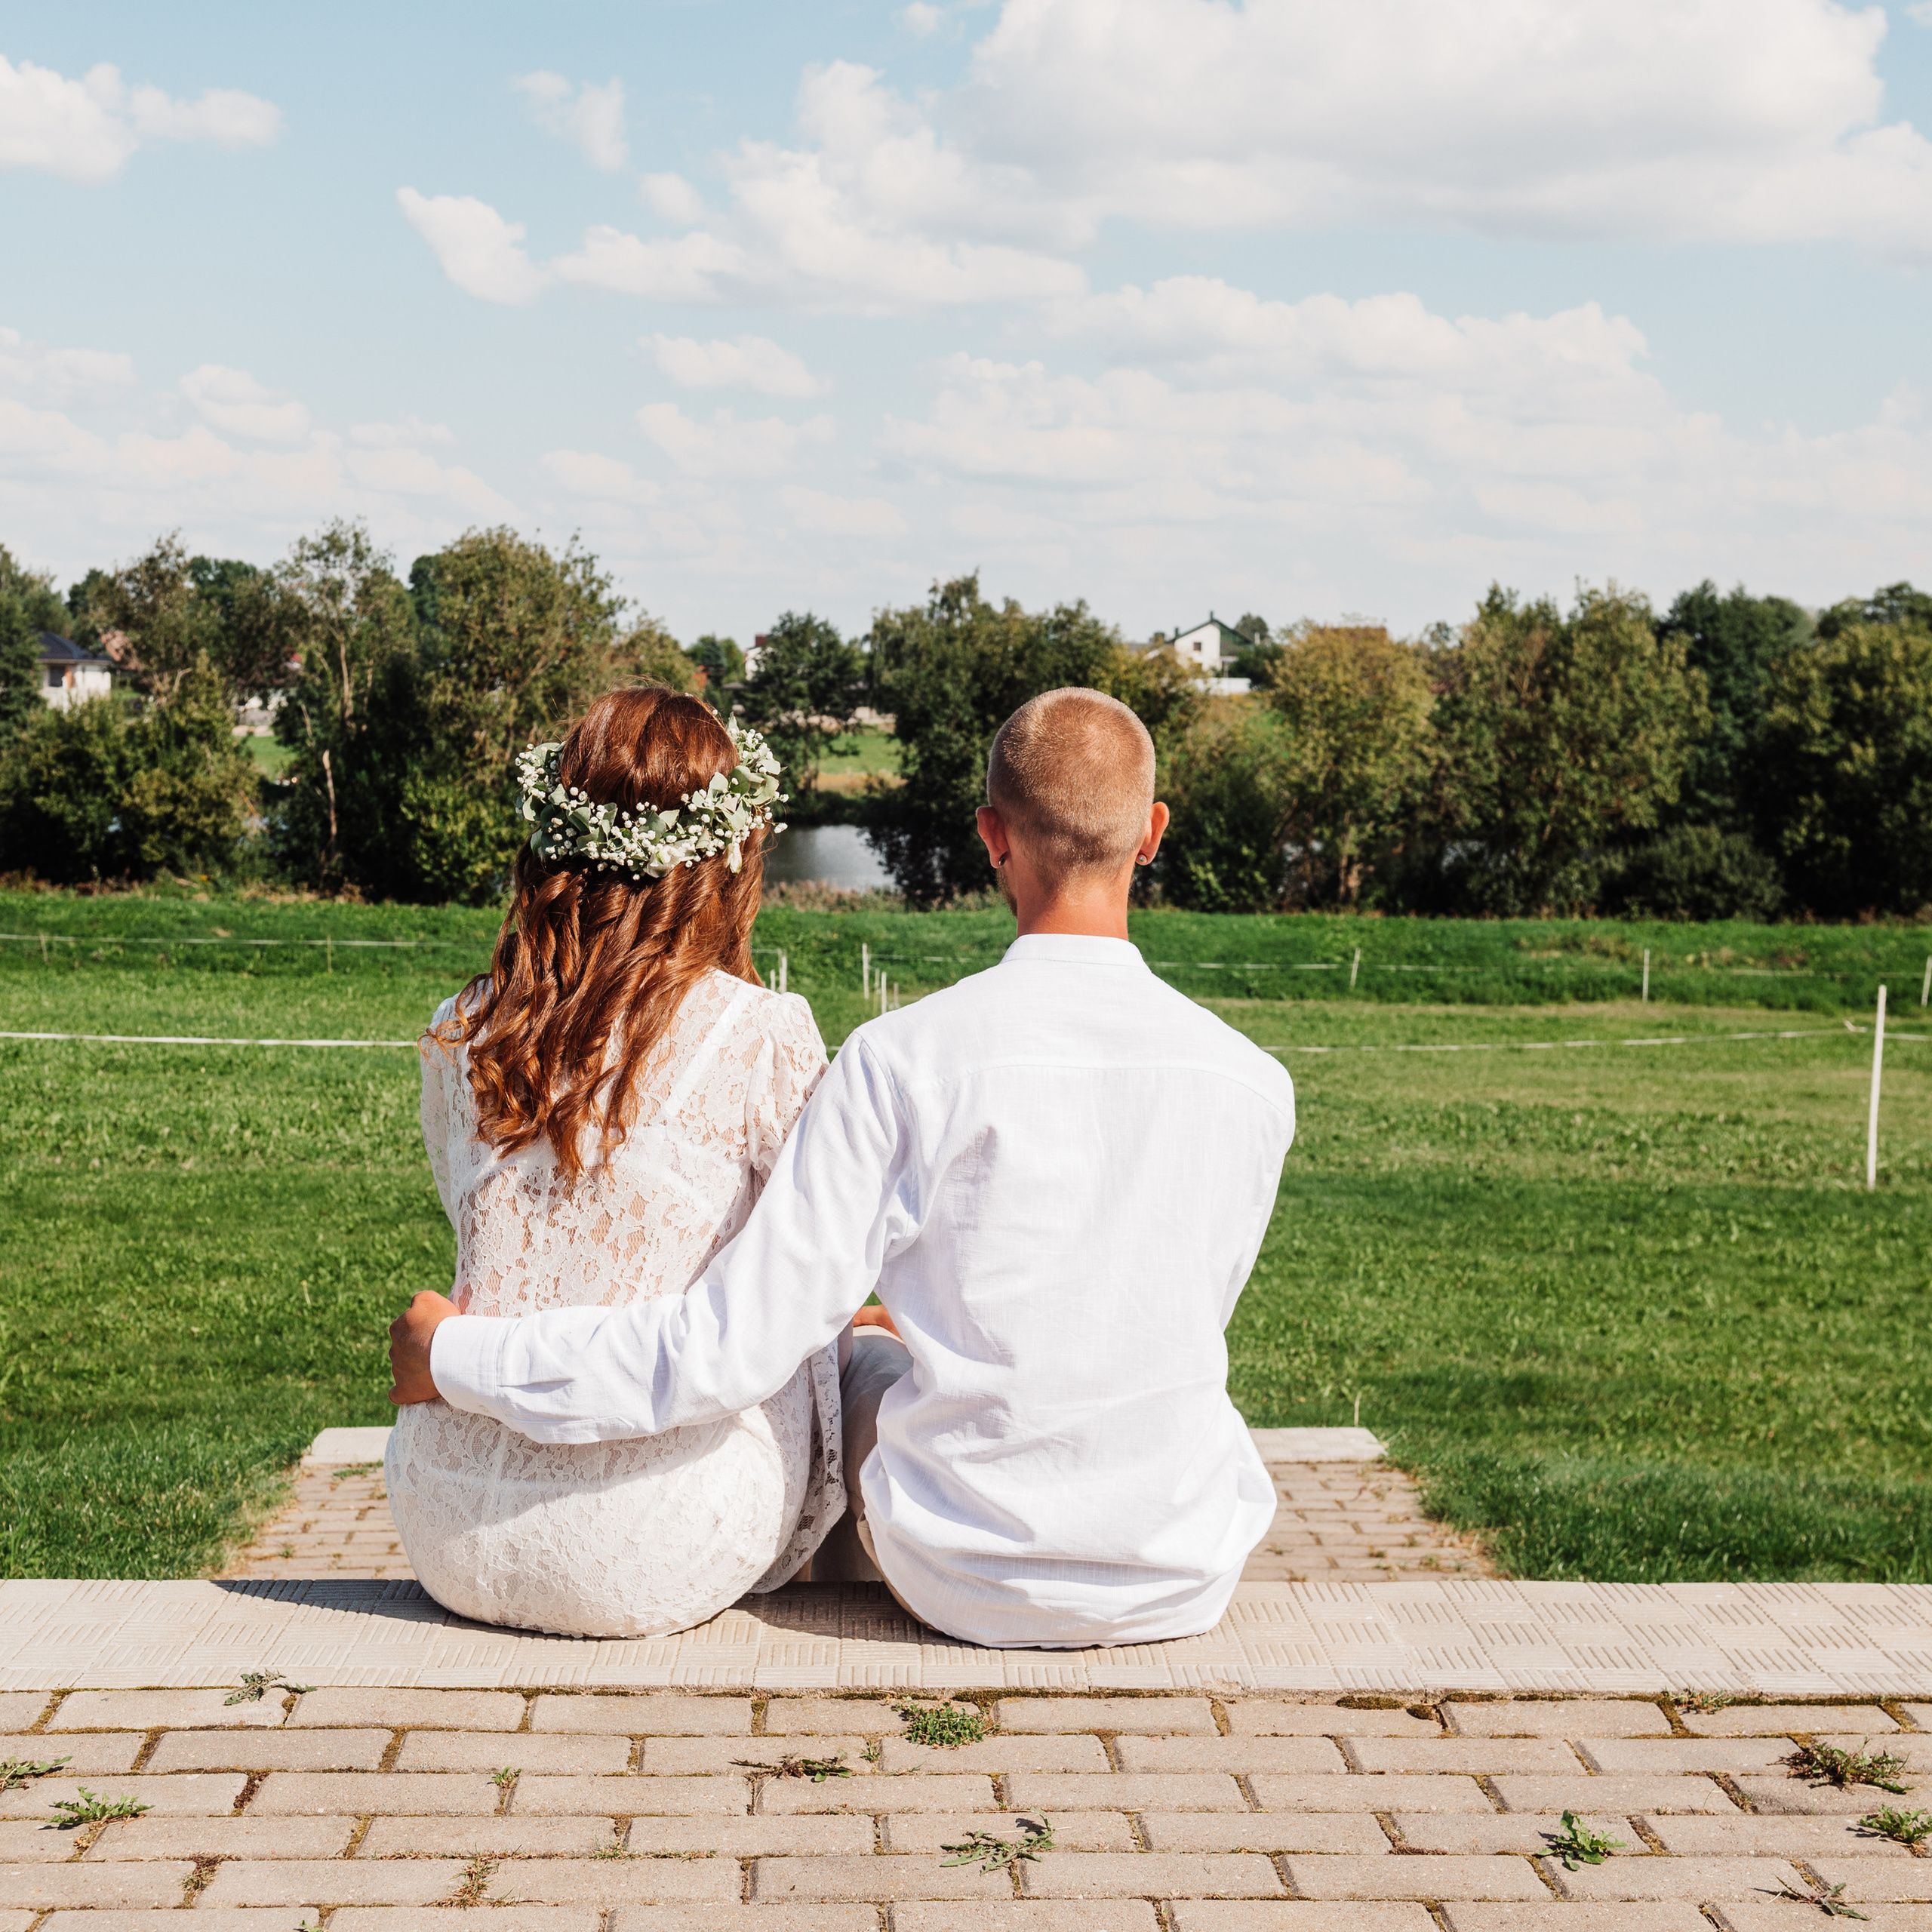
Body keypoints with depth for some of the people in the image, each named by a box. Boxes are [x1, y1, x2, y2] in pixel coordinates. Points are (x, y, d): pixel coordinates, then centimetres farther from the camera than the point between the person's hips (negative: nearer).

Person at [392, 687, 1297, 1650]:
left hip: (967, 1585, -1)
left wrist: (453, 1357, -7)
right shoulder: (1253, 1082, -9)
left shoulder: (904, 1056, -19)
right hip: (1187, 1585, 2)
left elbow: (733, 1350, -20)